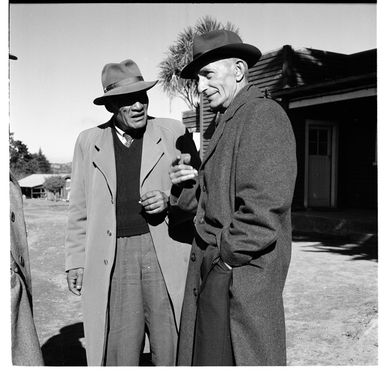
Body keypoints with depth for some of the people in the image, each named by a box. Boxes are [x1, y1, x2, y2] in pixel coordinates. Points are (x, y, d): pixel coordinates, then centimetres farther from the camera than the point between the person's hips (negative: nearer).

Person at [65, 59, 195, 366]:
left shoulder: (173, 132, 4)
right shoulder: (89, 141, 9)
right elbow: (80, 208, 12)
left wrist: (170, 200, -10)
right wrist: (75, 260, 8)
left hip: (165, 254, -1)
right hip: (111, 259, 1)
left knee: (172, 352, 4)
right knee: (119, 353, 5)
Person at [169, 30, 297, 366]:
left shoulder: (263, 115, -11)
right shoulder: (229, 124, 19)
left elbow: (264, 206, -21)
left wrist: (228, 257, -14)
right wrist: (185, 186, -1)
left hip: (240, 274, -9)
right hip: (214, 271, 9)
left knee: (227, 359, -1)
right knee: (202, 355, 15)